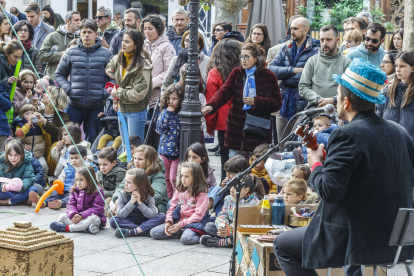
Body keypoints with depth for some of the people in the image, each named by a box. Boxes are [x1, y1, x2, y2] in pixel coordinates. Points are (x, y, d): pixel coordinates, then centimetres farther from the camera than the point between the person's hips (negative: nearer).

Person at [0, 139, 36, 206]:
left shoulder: (26, 163, -7)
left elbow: (29, 178, -18)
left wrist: (21, 187, -41)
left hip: (20, 192, 0)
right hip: (7, 192, 0)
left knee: (33, 189, -29)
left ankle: (8, 202, -28)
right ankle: (23, 200, -27)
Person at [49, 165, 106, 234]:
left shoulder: (97, 191, -11)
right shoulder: (75, 190, 6)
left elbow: (97, 208, -17)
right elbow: (71, 205, 2)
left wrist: (82, 216, -27)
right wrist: (73, 214, -22)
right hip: (77, 216, 5)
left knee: (93, 218, -38)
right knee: (62, 216, -14)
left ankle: (66, 228, -36)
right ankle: (87, 228, -34)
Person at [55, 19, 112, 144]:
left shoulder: (106, 53, 3)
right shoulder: (70, 53, 5)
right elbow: (59, 74, 11)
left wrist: (106, 92, -9)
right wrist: (68, 89, -5)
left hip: (96, 106, 0)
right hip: (75, 105, 0)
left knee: (92, 140, 9)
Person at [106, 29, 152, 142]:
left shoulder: (142, 65, -19)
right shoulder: (120, 58, 3)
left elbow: (138, 94, -24)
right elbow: (112, 63, 31)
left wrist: (118, 93, -12)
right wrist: (109, 69, 9)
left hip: (136, 111, -8)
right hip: (123, 109, 8)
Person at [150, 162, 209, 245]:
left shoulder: (201, 194, -7)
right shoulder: (179, 191, 12)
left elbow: (198, 215, -13)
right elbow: (172, 208, 13)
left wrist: (180, 225, -18)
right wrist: (168, 222, -7)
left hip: (193, 223, -7)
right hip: (178, 221, 7)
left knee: (186, 239, -39)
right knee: (154, 233, -8)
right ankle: (182, 233, -2)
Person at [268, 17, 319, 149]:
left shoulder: (314, 50, -6)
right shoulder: (287, 48, 13)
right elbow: (270, 69, 1)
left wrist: (282, 75, -7)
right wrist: (293, 70, -11)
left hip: (303, 105, -6)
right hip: (284, 104, 6)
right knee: (282, 147, 11)